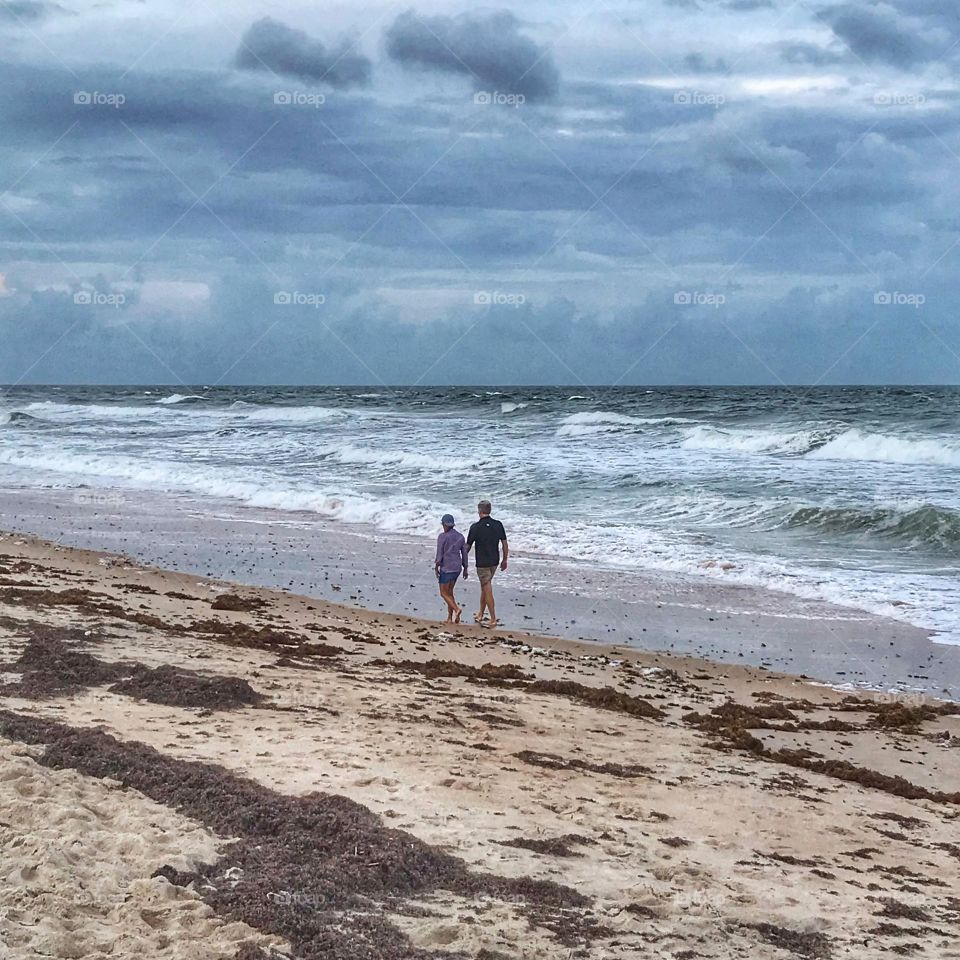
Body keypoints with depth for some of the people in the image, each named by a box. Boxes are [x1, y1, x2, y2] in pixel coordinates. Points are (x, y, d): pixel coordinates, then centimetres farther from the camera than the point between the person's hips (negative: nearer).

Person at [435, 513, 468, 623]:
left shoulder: (442, 536, -13)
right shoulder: (460, 536, 4)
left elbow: (439, 554, -14)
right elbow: (464, 554, 9)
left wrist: (436, 568, -3)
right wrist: (465, 569, 16)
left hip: (446, 568, -6)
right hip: (457, 567, 6)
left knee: (444, 593, 5)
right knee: (449, 592, 16)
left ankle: (457, 608, -18)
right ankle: (450, 618, 12)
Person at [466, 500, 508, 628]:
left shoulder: (476, 527, -14)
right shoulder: (498, 525, -1)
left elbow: (468, 546, -6)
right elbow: (505, 544, 4)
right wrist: (504, 560, 16)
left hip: (482, 563, -5)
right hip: (494, 562, 5)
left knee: (487, 590, -1)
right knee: (484, 588, 20)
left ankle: (493, 619, -1)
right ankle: (480, 615, 29)